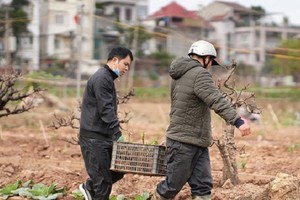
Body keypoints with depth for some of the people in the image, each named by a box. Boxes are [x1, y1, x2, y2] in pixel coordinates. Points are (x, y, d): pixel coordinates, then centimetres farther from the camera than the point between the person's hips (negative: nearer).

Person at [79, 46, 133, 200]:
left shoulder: (107, 78, 19)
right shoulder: (101, 78, -14)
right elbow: (106, 110, -22)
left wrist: (115, 134, 17)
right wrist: (117, 134, -25)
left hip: (104, 136, 10)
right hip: (94, 137, -10)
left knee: (119, 169, 11)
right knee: (103, 181, -5)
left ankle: (90, 187, 24)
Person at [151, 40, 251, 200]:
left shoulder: (179, 75, 17)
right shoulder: (199, 74, -14)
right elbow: (217, 101, -27)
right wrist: (237, 121, -35)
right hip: (184, 143, -10)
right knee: (172, 186, 2)